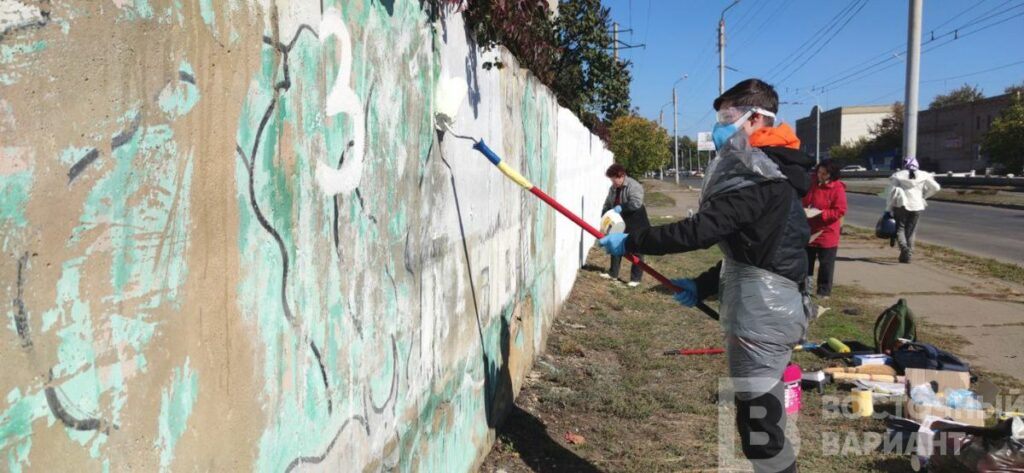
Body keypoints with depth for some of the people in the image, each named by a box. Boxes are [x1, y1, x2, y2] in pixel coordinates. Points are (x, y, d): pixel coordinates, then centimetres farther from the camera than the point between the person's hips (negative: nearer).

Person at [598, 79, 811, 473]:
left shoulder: (759, 174, -18)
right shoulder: (767, 169, 15)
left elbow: (701, 229, -26)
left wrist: (631, 242, -18)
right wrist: (704, 285, 11)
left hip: (761, 314, -11)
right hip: (766, 307, 11)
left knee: (761, 429, -2)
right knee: (762, 421, 20)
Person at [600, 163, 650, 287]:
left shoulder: (633, 186, -20)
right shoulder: (613, 188, 6)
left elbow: (636, 203, -32)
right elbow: (607, 204, 13)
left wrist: (621, 207, -32)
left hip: (635, 225, -8)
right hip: (620, 224, 8)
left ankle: (636, 278, 6)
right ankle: (613, 273, 27)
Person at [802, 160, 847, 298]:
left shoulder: (838, 188, -11)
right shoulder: (812, 185, 5)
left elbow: (839, 211, -16)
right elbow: (802, 202, 17)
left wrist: (819, 213, -24)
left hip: (827, 234, -5)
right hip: (809, 232, 5)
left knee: (826, 264, 5)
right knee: (805, 263, 12)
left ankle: (823, 291, 16)